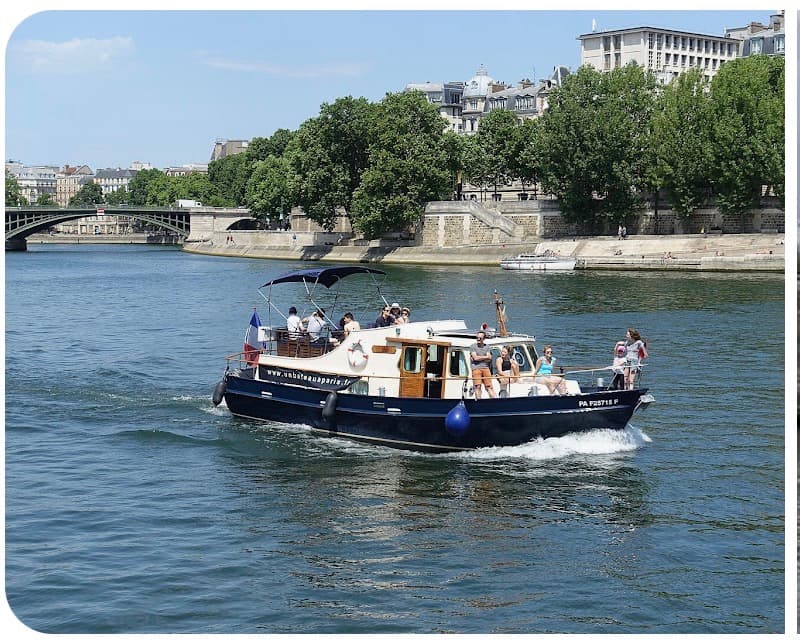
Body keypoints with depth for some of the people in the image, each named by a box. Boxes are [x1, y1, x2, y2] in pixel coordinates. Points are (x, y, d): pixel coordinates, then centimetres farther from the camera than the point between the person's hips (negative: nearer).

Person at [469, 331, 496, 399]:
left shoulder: (486, 346, 15)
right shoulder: (473, 346, 4)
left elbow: (489, 359, 4)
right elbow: (475, 358, -8)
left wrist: (479, 358, -6)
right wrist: (486, 357, 1)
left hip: (485, 368, 3)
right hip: (476, 368, -3)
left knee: (489, 386, -1)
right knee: (477, 386, -7)